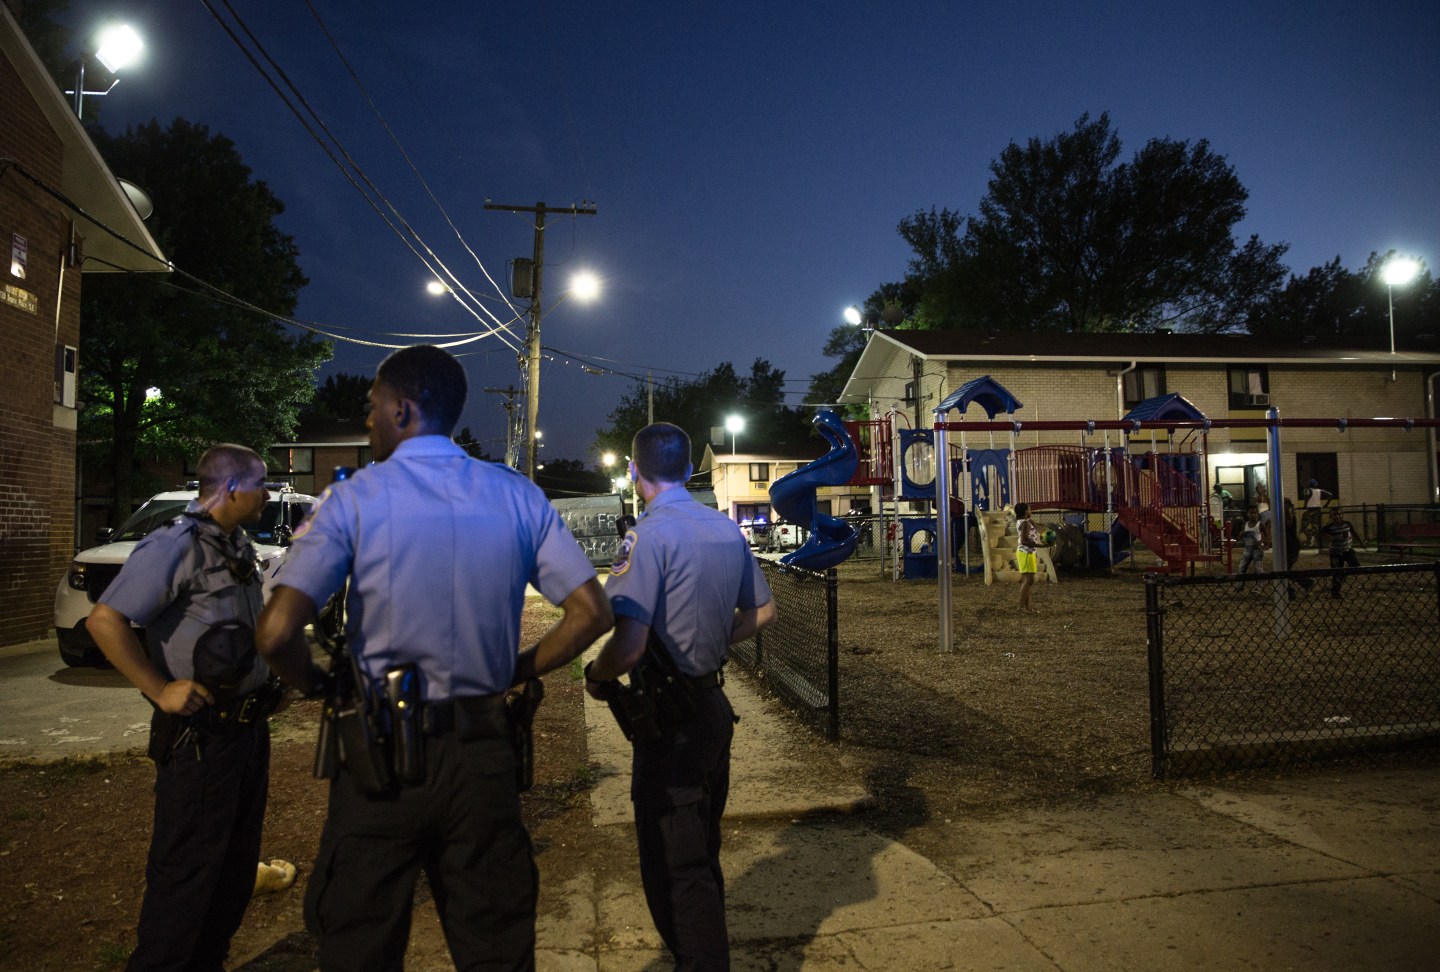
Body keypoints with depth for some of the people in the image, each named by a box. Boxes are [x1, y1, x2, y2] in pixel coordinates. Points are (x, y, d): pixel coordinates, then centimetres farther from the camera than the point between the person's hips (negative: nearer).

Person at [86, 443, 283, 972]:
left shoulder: (239, 546, 12)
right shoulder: (176, 545, -15)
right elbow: (104, 620, -21)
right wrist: (161, 690, -20)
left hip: (248, 725, 9)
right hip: (201, 734, -9)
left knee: (237, 859, 17)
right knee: (189, 865, 1)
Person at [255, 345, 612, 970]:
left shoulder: (354, 499, -8)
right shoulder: (518, 497, 1)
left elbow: (277, 633, -17)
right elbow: (590, 613, -2)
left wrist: (316, 685, 3)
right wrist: (513, 674, 8)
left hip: (382, 756, -2)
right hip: (483, 755, 3)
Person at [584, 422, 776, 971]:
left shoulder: (650, 535, -19)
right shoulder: (728, 530, 4)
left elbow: (629, 643, -27)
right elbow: (762, 612, 15)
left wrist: (596, 678, -8)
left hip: (671, 719, -8)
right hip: (714, 704, 9)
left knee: (674, 864, 5)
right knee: (702, 850, 24)